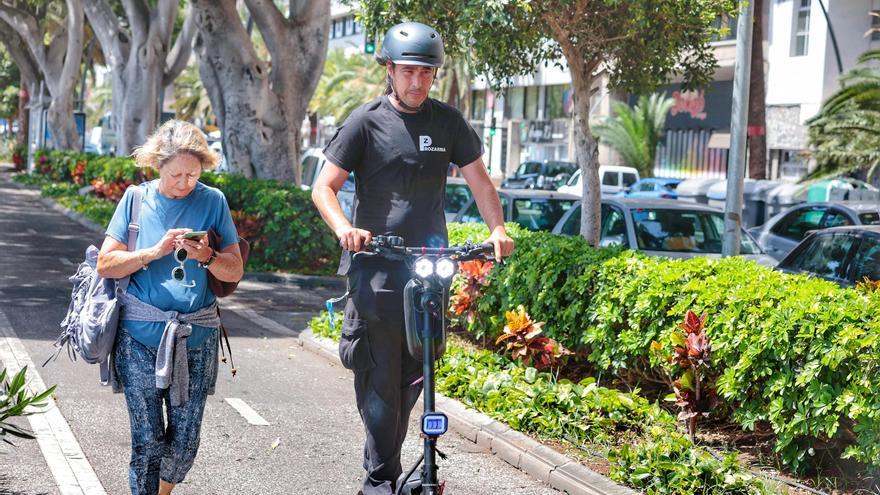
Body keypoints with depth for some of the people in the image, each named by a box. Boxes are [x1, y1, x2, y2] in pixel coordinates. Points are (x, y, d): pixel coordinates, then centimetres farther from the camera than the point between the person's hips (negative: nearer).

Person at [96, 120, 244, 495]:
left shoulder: (212, 201, 4)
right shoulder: (136, 200, 2)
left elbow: (234, 271, 6)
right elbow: (105, 265, -1)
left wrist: (207, 257, -15)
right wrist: (155, 251, -14)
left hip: (196, 336, 1)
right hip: (140, 336, -1)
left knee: (184, 443, 6)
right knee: (147, 439, -2)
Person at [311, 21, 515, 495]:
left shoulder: (447, 121, 8)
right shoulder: (367, 121, -2)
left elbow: (479, 181, 11)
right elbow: (323, 188, -3)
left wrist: (498, 229, -7)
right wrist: (344, 228, -23)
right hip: (376, 269, -3)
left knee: (413, 375, 8)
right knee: (379, 379, -6)